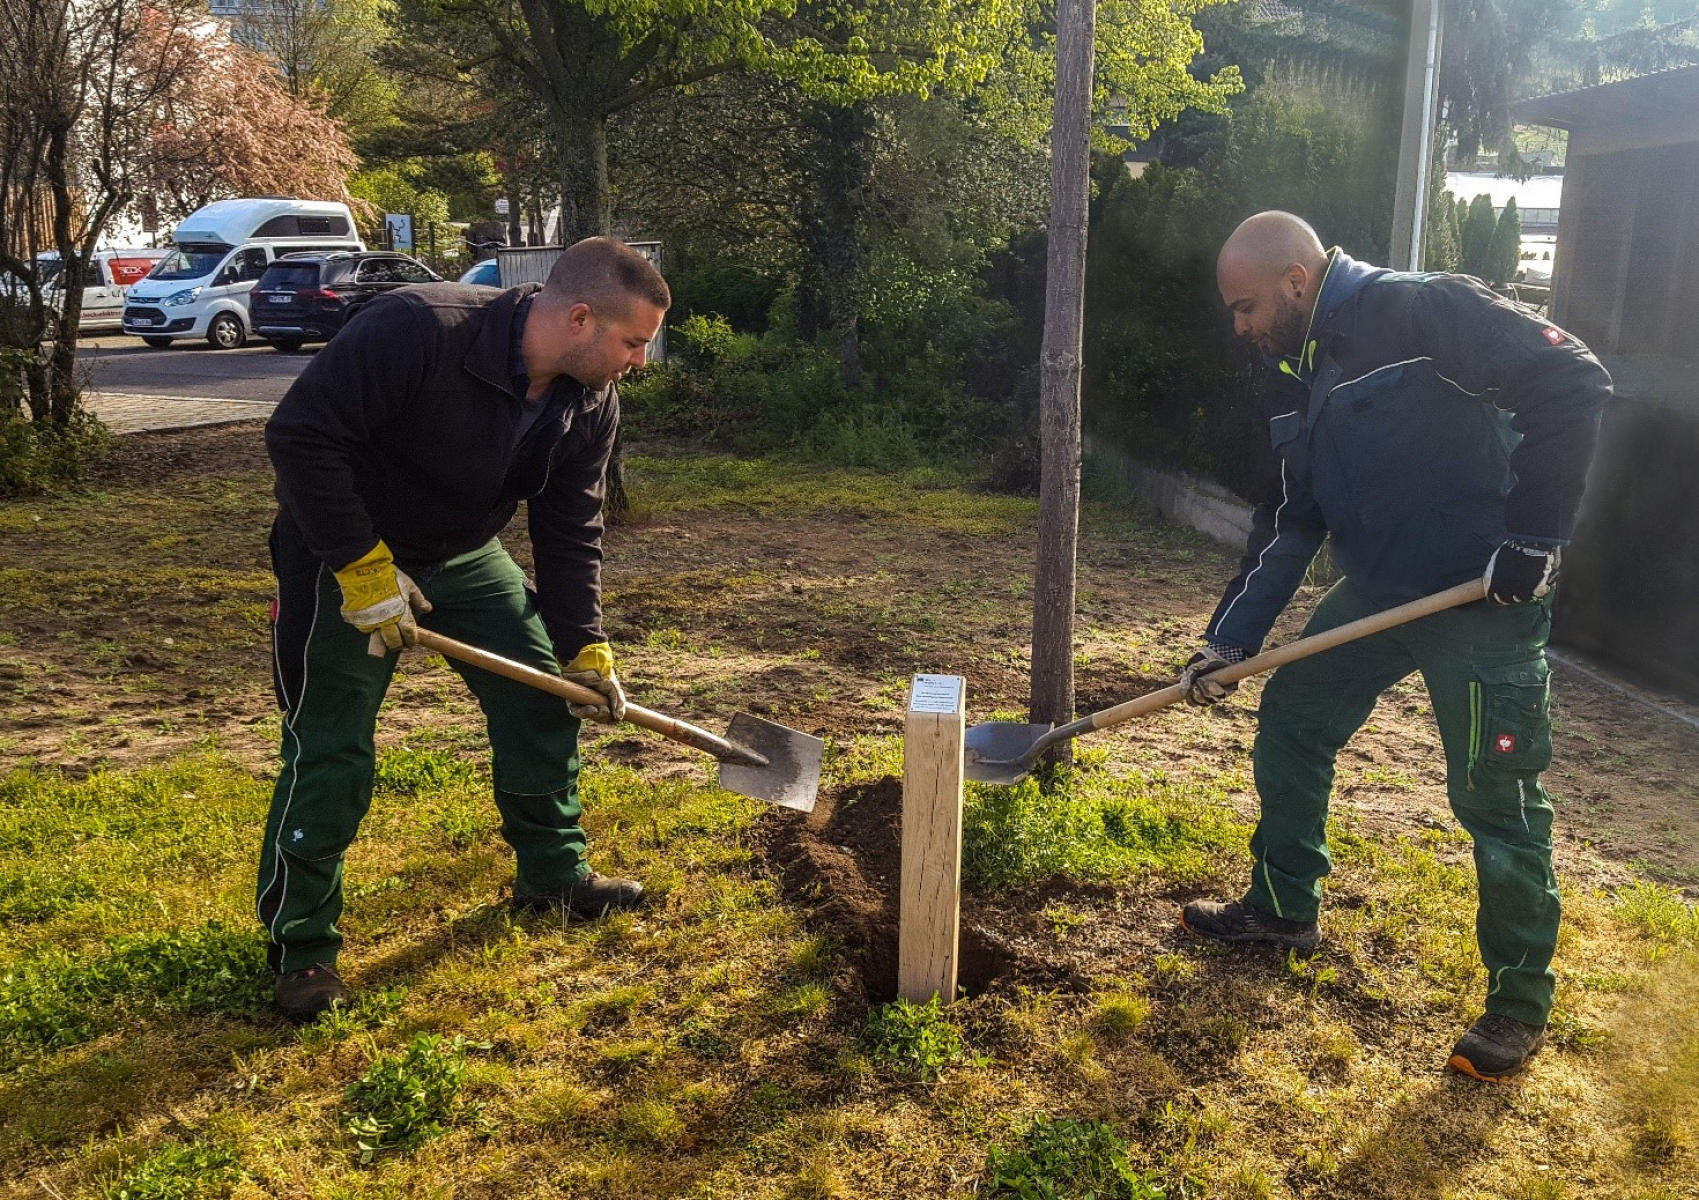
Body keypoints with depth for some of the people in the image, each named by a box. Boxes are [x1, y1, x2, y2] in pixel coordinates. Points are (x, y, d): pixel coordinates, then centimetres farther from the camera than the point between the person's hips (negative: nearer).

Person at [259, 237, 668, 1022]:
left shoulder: (591, 406, -11)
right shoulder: (416, 331, -33)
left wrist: (584, 649, -8)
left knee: (542, 696, 5)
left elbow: (570, 535, -3)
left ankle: (553, 874, 24)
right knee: (329, 750, -7)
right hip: (345, 554, -6)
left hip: (463, 555, 7)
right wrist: (364, 570, -30)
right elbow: (301, 434, -31)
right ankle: (302, 946, 9)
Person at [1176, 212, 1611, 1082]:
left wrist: (1532, 536, -21)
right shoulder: (1297, 372, 9)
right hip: (1377, 588, 9)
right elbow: (1289, 518, 13)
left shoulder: (1417, 312, -18)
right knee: (1290, 721, 13)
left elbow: (1571, 382, -23)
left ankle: (1520, 1002, 16)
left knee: (1495, 794, -1)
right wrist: (1231, 638, 6)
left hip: (1483, 594, -8)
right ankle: (1283, 906, 32)